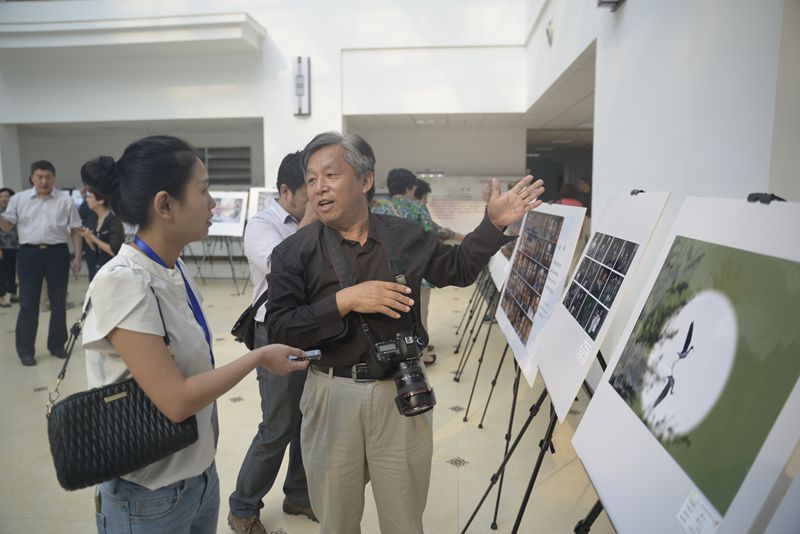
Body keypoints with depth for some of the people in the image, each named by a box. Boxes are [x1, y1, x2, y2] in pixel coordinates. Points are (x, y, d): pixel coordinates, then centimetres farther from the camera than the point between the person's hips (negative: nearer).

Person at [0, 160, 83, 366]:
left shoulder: (65, 200, 3)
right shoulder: (18, 199, 7)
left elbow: (75, 230, 4)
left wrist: (77, 257, -1)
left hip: (57, 253, 0)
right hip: (29, 253, 0)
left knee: (58, 301, 9)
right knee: (28, 303, 3)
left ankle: (57, 345, 23)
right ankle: (26, 350, 12)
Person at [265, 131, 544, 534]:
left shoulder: (406, 236, 1)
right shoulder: (294, 252, -5)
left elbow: (457, 269, 16)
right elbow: (279, 328, -13)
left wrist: (494, 223, 7)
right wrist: (344, 301, -23)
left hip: (402, 393, 1)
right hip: (331, 396, -1)